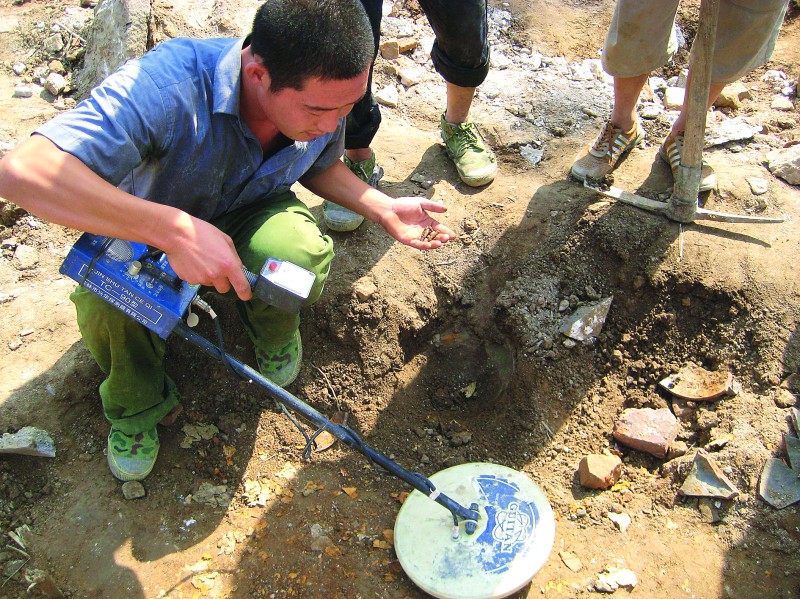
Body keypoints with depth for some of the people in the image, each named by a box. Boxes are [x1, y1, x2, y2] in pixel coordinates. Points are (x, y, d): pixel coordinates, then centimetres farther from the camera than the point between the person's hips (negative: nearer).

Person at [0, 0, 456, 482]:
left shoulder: (329, 95, -21)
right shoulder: (170, 84, -41)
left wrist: (384, 209, -13)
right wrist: (176, 230, -55)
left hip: (252, 216, 3)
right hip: (147, 228, -2)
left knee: (305, 254, -33)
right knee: (107, 300, -35)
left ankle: (275, 334, 6)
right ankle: (136, 405, 2)